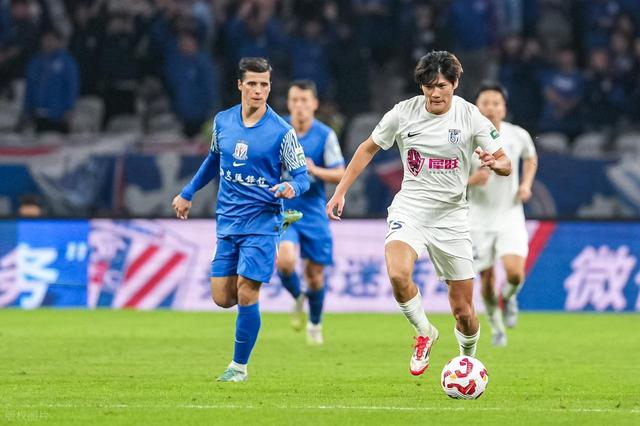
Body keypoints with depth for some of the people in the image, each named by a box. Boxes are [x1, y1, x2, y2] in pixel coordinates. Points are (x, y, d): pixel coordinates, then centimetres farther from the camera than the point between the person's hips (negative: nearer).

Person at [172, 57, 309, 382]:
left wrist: (291, 188, -26)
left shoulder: (282, 131, -8)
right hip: (227, 221, 4)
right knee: (222, 297, -1)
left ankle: (240, 365, 4)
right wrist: (188, 193, 28)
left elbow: (302, 177, -4)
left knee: (246, 294, -10)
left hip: (261, 221, -4)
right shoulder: (222, 121, 5)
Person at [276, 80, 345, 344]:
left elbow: (340, 175, -5)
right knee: (285, 260, -25)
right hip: (282, 211, 0)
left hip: (313, 212, 1)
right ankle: (297, 298, 8)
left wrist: (315, 170, -20)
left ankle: (315, 323, 31)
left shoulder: (325, 135, -5)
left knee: (315, 273, 5)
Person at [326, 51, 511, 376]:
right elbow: (368, 149, 11)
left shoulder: (471, 117, -7)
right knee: (398, 273, -31)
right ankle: (424, 333, -4)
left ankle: (468, 360, 32)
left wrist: (496, 163, -27)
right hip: (410, 208, 0)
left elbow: (505, 165, -3)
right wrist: (340, 192, 5)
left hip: (451, 216, 0)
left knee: (463, 310, 1)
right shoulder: (404, 113, -4)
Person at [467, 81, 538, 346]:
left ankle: (508, 298, 17)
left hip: (510, 217, 0)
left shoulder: (518, 136, -5)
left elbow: (531, 159, 19)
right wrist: (471, 180, -25)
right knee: (487, 279, 4)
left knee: (514, 272, -19)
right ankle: (496, 327, 29)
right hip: (479, 218, 0)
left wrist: (526, 184, 2)